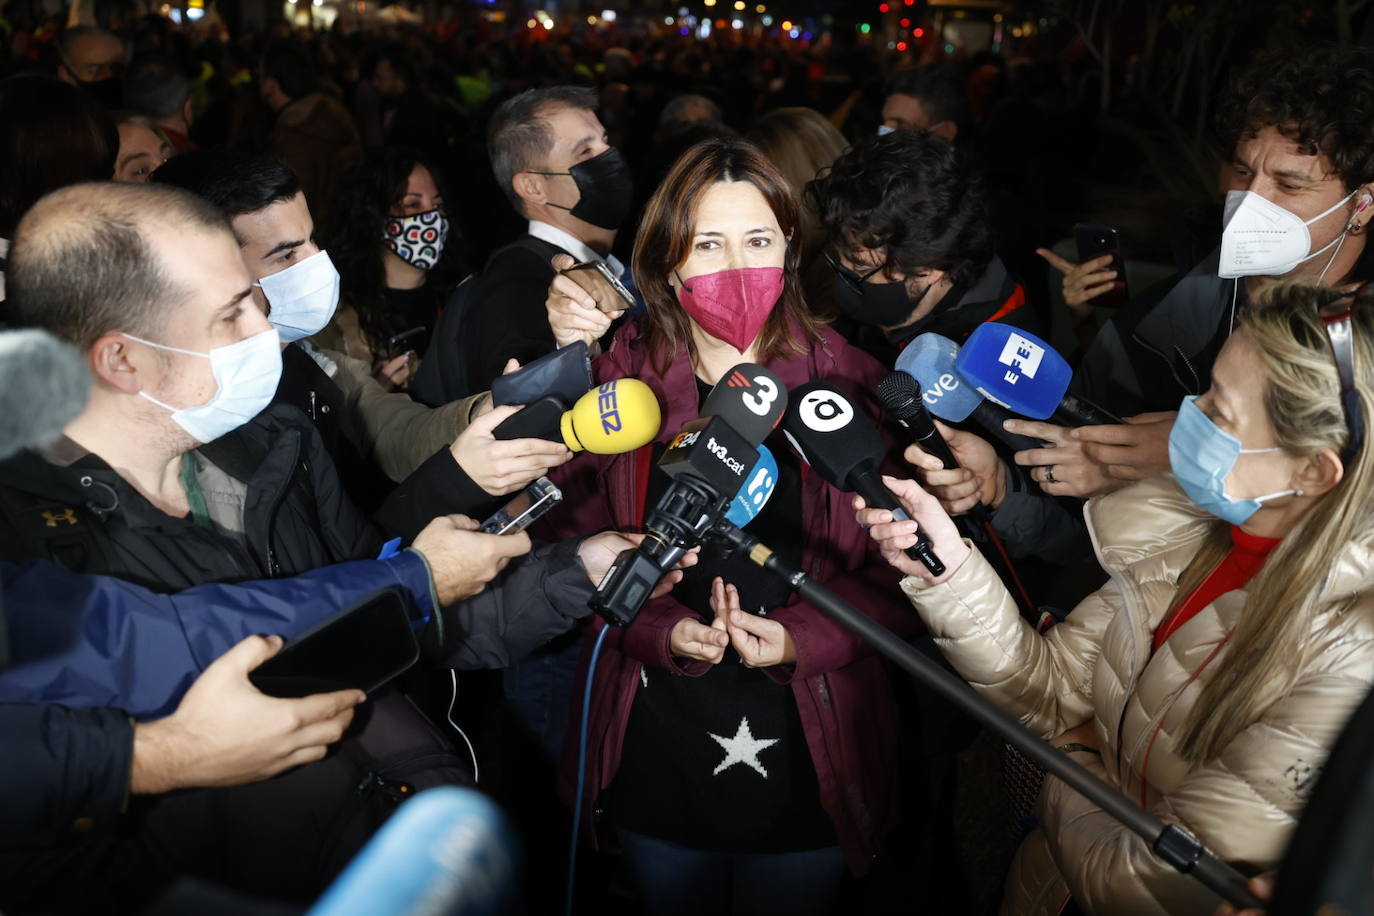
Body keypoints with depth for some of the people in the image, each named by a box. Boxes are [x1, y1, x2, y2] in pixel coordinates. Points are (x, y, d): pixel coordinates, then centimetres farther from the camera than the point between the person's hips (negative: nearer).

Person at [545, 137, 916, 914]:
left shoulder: (848, 384, -7)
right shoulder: (621, 380, -4)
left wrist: (801, 638, -19)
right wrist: (663, 630, -17)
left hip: (808, 756, -1)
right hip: (656, 758, 1)